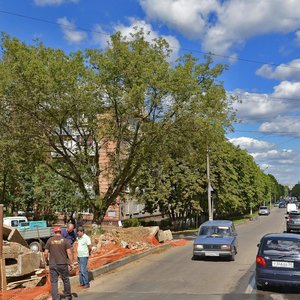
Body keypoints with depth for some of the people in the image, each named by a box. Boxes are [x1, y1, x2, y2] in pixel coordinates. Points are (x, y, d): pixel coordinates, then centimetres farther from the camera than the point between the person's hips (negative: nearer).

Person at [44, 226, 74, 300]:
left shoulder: (50, 240, 0)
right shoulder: (65, 240, -3)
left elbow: (45, 253, -1)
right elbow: (69, 253, -7)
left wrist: (46, 260, 18)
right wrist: (71, 263, -1)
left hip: (52, 265, 0)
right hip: (63, 264, 0)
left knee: (54, 282, 7)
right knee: (66, 280, 16)